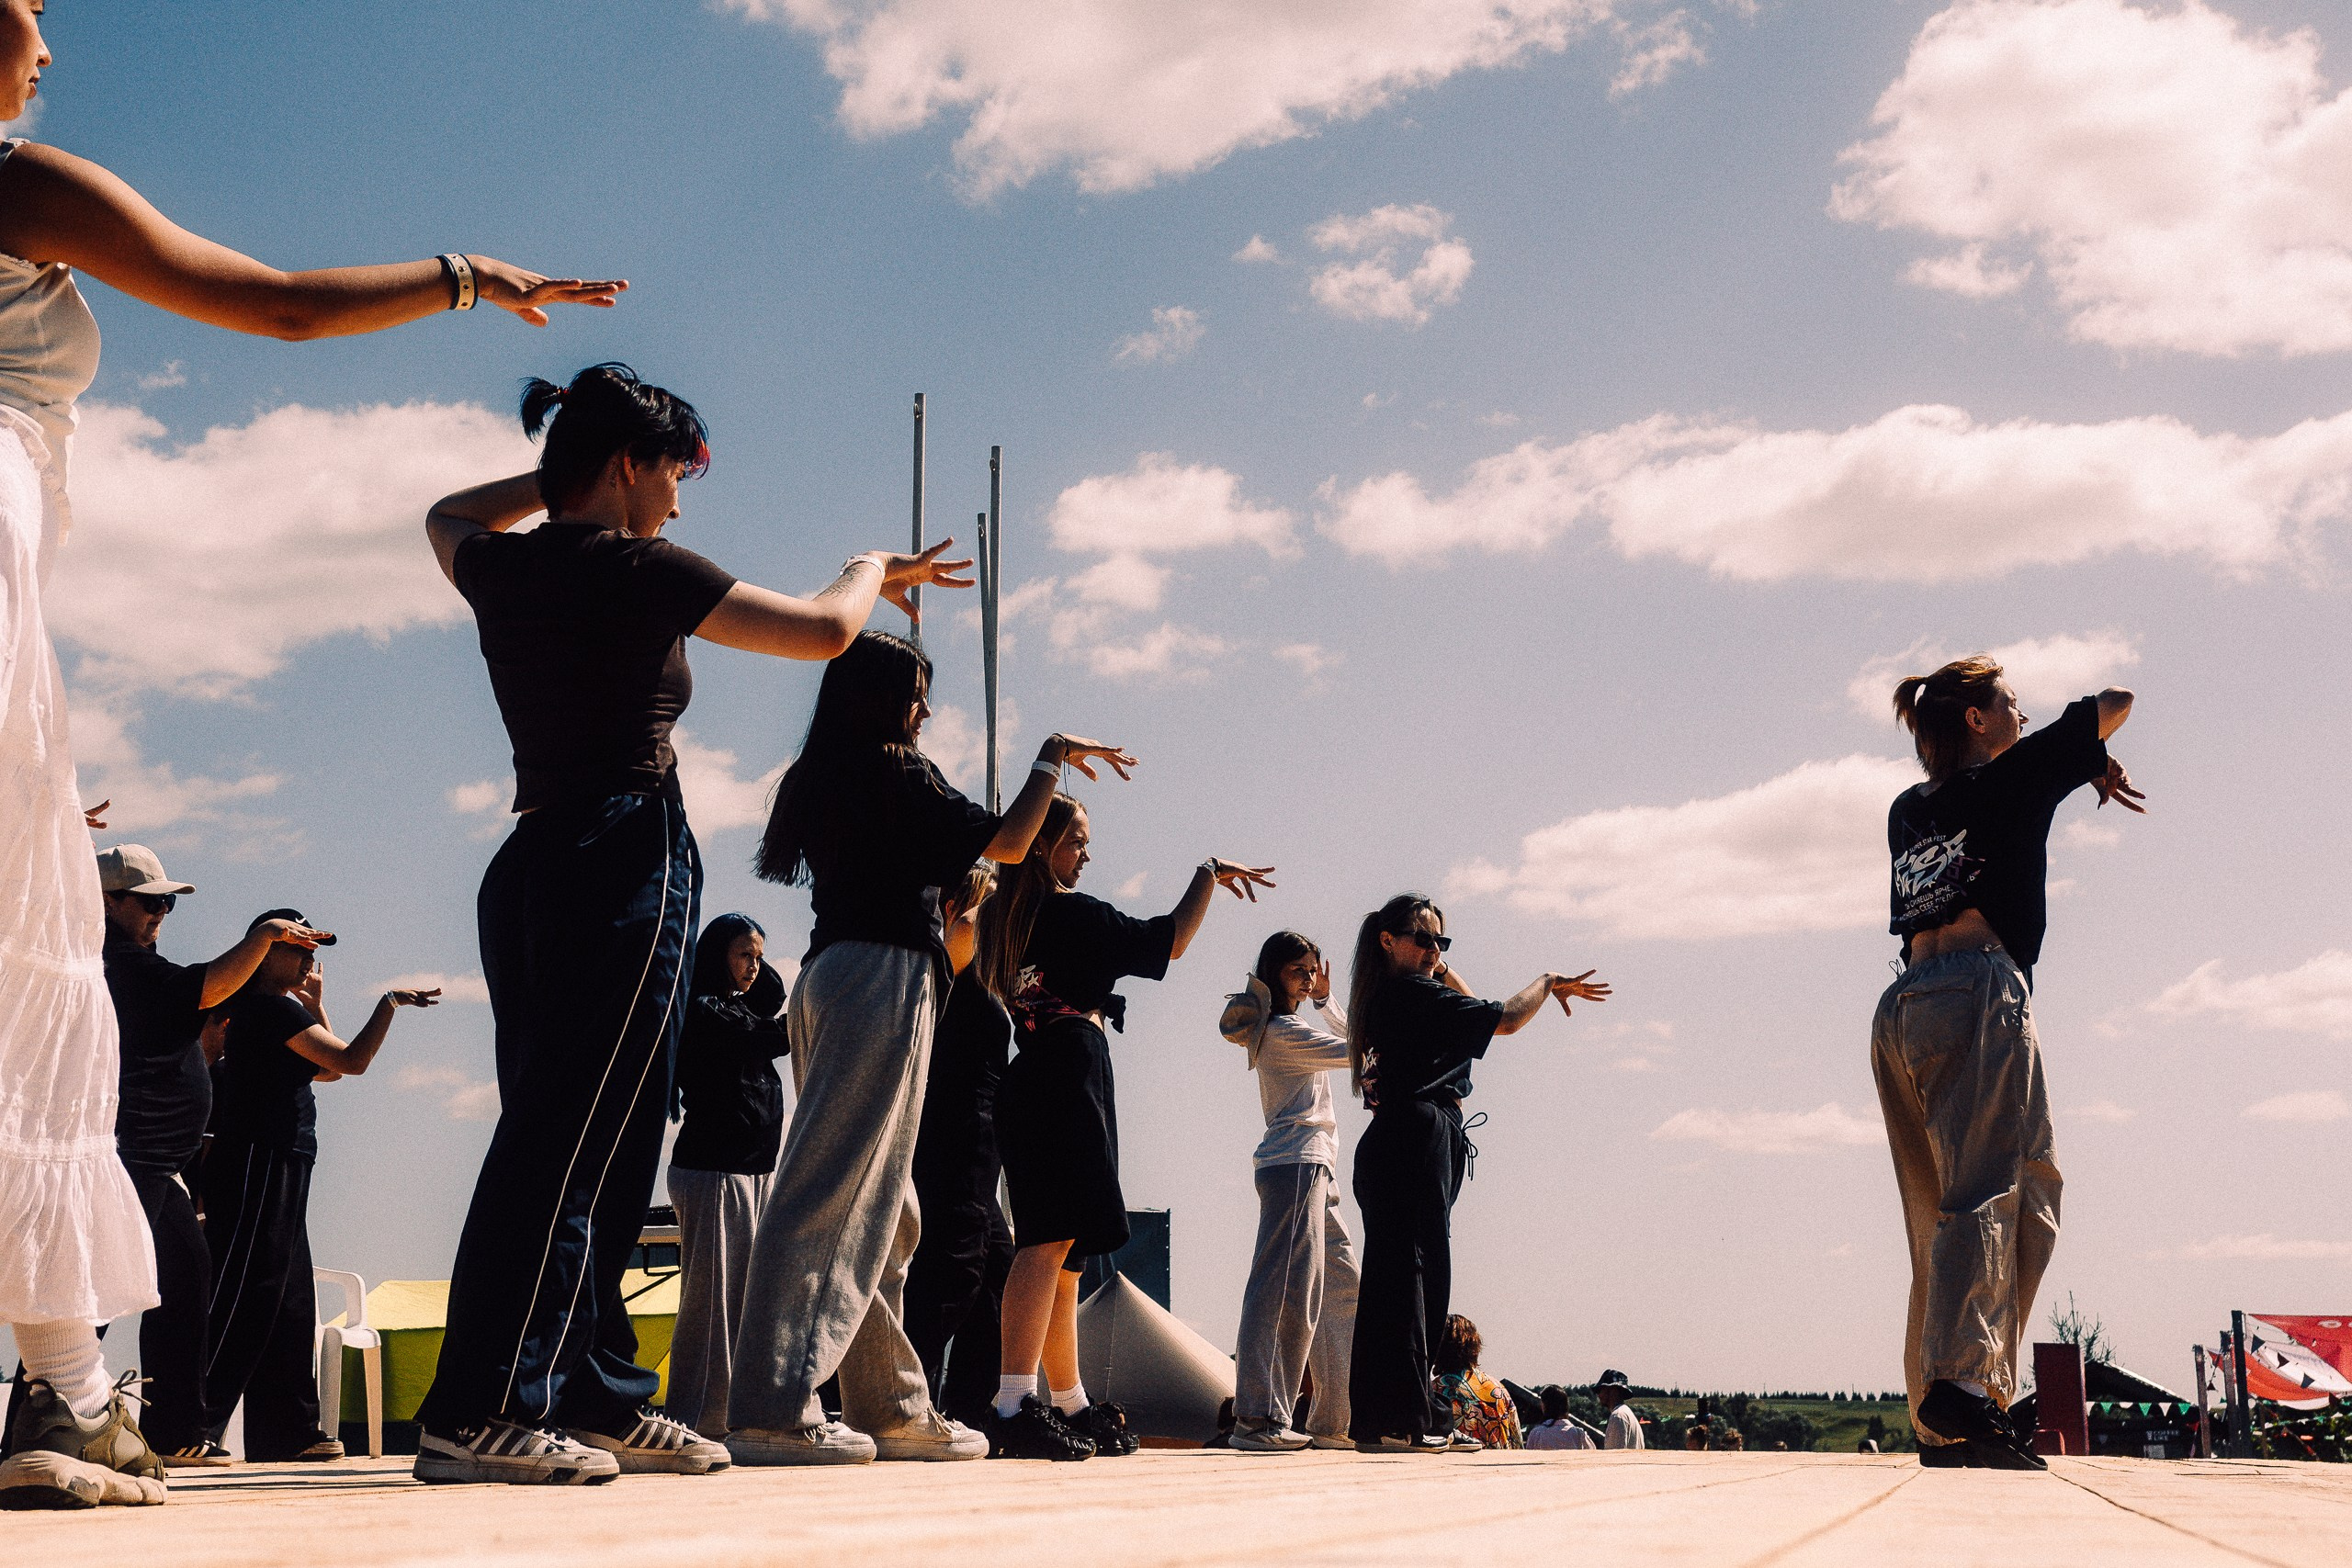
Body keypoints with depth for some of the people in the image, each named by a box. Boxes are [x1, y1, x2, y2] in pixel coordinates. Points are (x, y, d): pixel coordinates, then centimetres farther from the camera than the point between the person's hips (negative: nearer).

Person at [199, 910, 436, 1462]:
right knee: (241, 1297, -14)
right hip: (258, 1168, -11)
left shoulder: (278, 1011, 21)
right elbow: (349, 1061, -16)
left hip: (278, 1174, 11)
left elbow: (326, 1069, 27)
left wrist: (316, 1004, 20)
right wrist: (389, 1003, -12)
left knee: (291, 1307, 11)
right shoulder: (268, 1008, -9)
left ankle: (291, 1431, 14)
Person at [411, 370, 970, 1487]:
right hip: (627, 862, -9)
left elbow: (446, 516, 38)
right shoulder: (636, 572, -8)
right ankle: (477, 1413, -15)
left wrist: (555, 476, 32)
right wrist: (873, 571, 15)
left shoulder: (500, 569, 11)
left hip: (531, 864, 9)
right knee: (569, 1145, -11)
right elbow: (825, 630, -5)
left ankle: (598, 1397, 16)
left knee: (571, 1145, 11)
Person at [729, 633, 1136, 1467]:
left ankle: (890, 1406, 16)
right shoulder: (898, 774, -5)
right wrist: (1053, 757, 11)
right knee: (836, 1189, -14)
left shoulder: (817, 780, 18)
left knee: (882, 1210, 13)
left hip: (829, 976, 9)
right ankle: (772, 1407, -20)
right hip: (885, 977, -9)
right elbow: (1006, 843, -2)